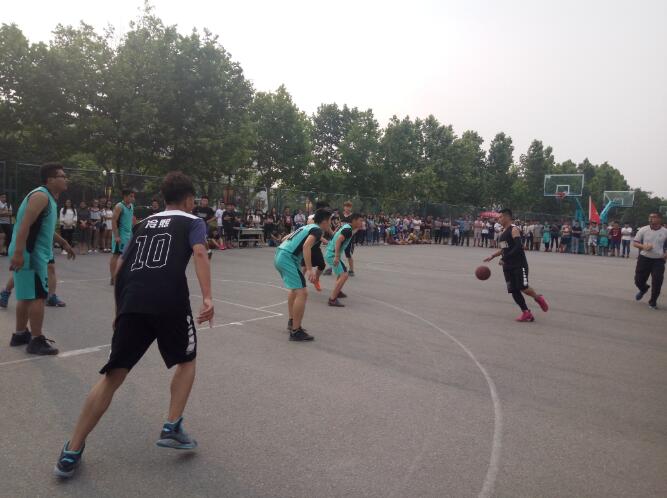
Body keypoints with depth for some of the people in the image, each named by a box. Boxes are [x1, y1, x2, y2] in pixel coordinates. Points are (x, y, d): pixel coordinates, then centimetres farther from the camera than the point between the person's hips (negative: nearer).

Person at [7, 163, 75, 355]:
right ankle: (36, 341, -2)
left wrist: (64, 243, 33)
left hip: (34, 253, 10)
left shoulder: (49, 198, 16)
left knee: (27, 295, 17)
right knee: (38, 296, -7)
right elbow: (25, 225, -25)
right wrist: (18, 253, -31)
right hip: (30, 254, -10)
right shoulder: (41, 195, -16)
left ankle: (20, 334, 27)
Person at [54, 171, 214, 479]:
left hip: (131, 302, 4)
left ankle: (71, 452, 11)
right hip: (170, 302, -4)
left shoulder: (144, 224, 29)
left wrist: (120, 308, 33)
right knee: (186, 360, 20)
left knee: (113, 376, 10)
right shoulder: (193, 222, 15)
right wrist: (207, 297, -15)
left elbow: (120, 267, 25)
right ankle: (172, 428, 12)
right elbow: (199, 253, -6)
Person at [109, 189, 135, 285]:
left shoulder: (131, 206, 12)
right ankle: (113, 278, 0)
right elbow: (114, 221, -17)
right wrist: (116, 236, -23)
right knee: (115, 255, -3)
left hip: (129, 234, 8)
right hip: (120, 235, -8)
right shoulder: (119, 206, -13)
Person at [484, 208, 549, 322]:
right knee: (514, 290, 3)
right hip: (507, 266, 8)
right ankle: (526, 313, 9)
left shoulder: (514, 230, -12)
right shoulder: (503, 232, 15)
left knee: (523, 287, -11)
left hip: (519, 265, -8)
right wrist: (492, 256, 13)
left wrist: (504, 258, -24)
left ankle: (538, 298, 18)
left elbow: (518, 247, -23)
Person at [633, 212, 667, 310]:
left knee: (657, 283, -3)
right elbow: (635, 243, 3)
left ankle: (653, 302, 16)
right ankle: (644, 289, 44)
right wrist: (643, 246, -17)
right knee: (639, 280, 7)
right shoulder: (643, 230, -3)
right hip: (644, 259, 1)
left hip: (658, 261, -1)